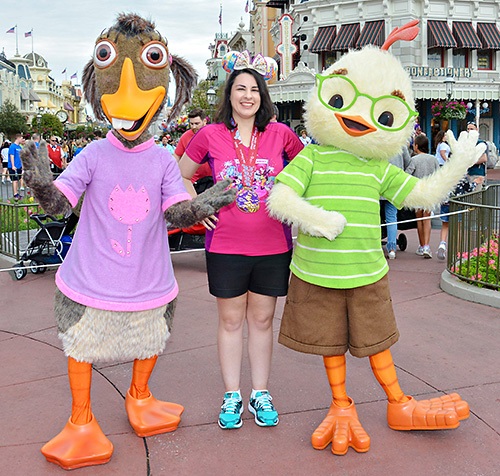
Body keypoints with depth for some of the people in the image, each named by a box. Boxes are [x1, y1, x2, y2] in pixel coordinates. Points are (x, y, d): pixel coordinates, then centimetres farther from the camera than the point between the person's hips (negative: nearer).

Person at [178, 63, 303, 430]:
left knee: (262, 320, 11)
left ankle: (260, 394, 26)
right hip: (226, 246, -1)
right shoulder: (210, 136, -2)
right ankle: (232, 396, 24)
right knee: (231, 321, 9)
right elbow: (181, 176, 12)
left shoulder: (281, 134, 0)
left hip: (273, 245, 1)